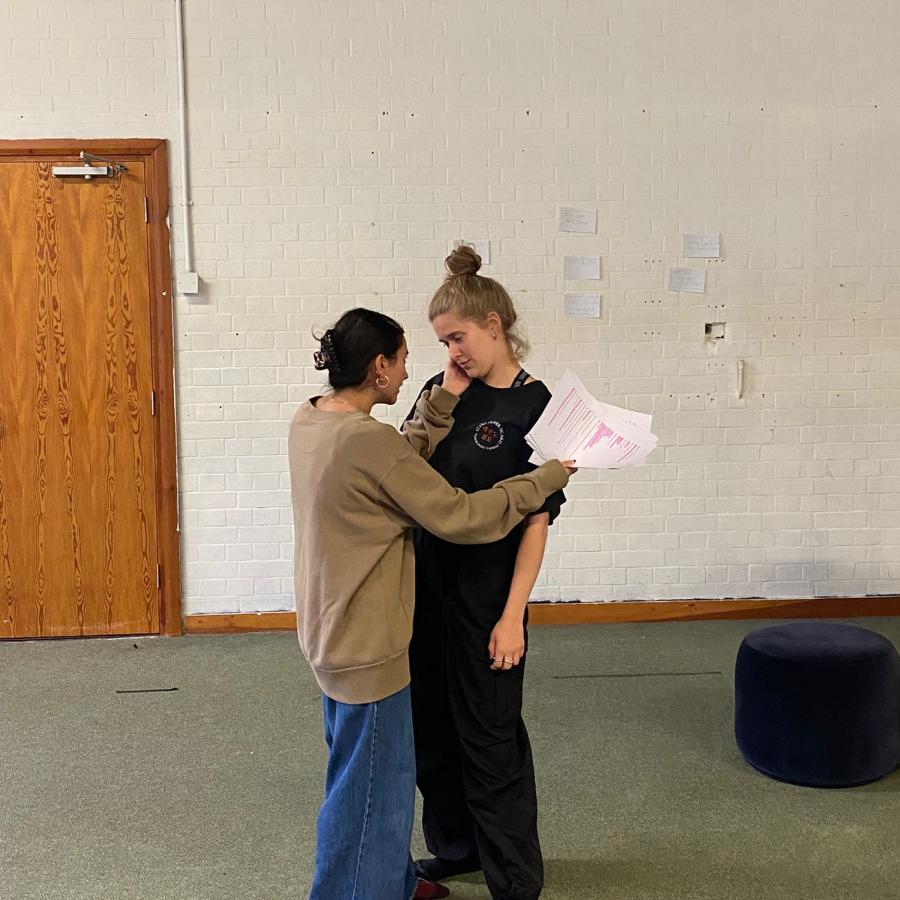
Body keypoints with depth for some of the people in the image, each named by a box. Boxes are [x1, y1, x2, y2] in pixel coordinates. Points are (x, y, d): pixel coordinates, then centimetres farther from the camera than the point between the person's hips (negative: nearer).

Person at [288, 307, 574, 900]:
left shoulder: (309, 422, 1)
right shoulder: (368, 440, -27)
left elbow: (407, 461, 4)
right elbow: (460, 517, -21)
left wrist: (445, 401, 2)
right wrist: (550, 476, -11)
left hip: (334, 632, 10)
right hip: (366, 645, -10)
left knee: (386, 773, 26)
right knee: (371, 790, 7)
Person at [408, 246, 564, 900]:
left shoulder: (534, 408, -12)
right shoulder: (443, 392, 4)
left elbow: (537, 520, -14)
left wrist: (513, 614, -16)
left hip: (487, 596, -6)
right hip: (427, 582, 6)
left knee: (489, 737, 5)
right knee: (432, 726, 17)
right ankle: (454, 847, 39)